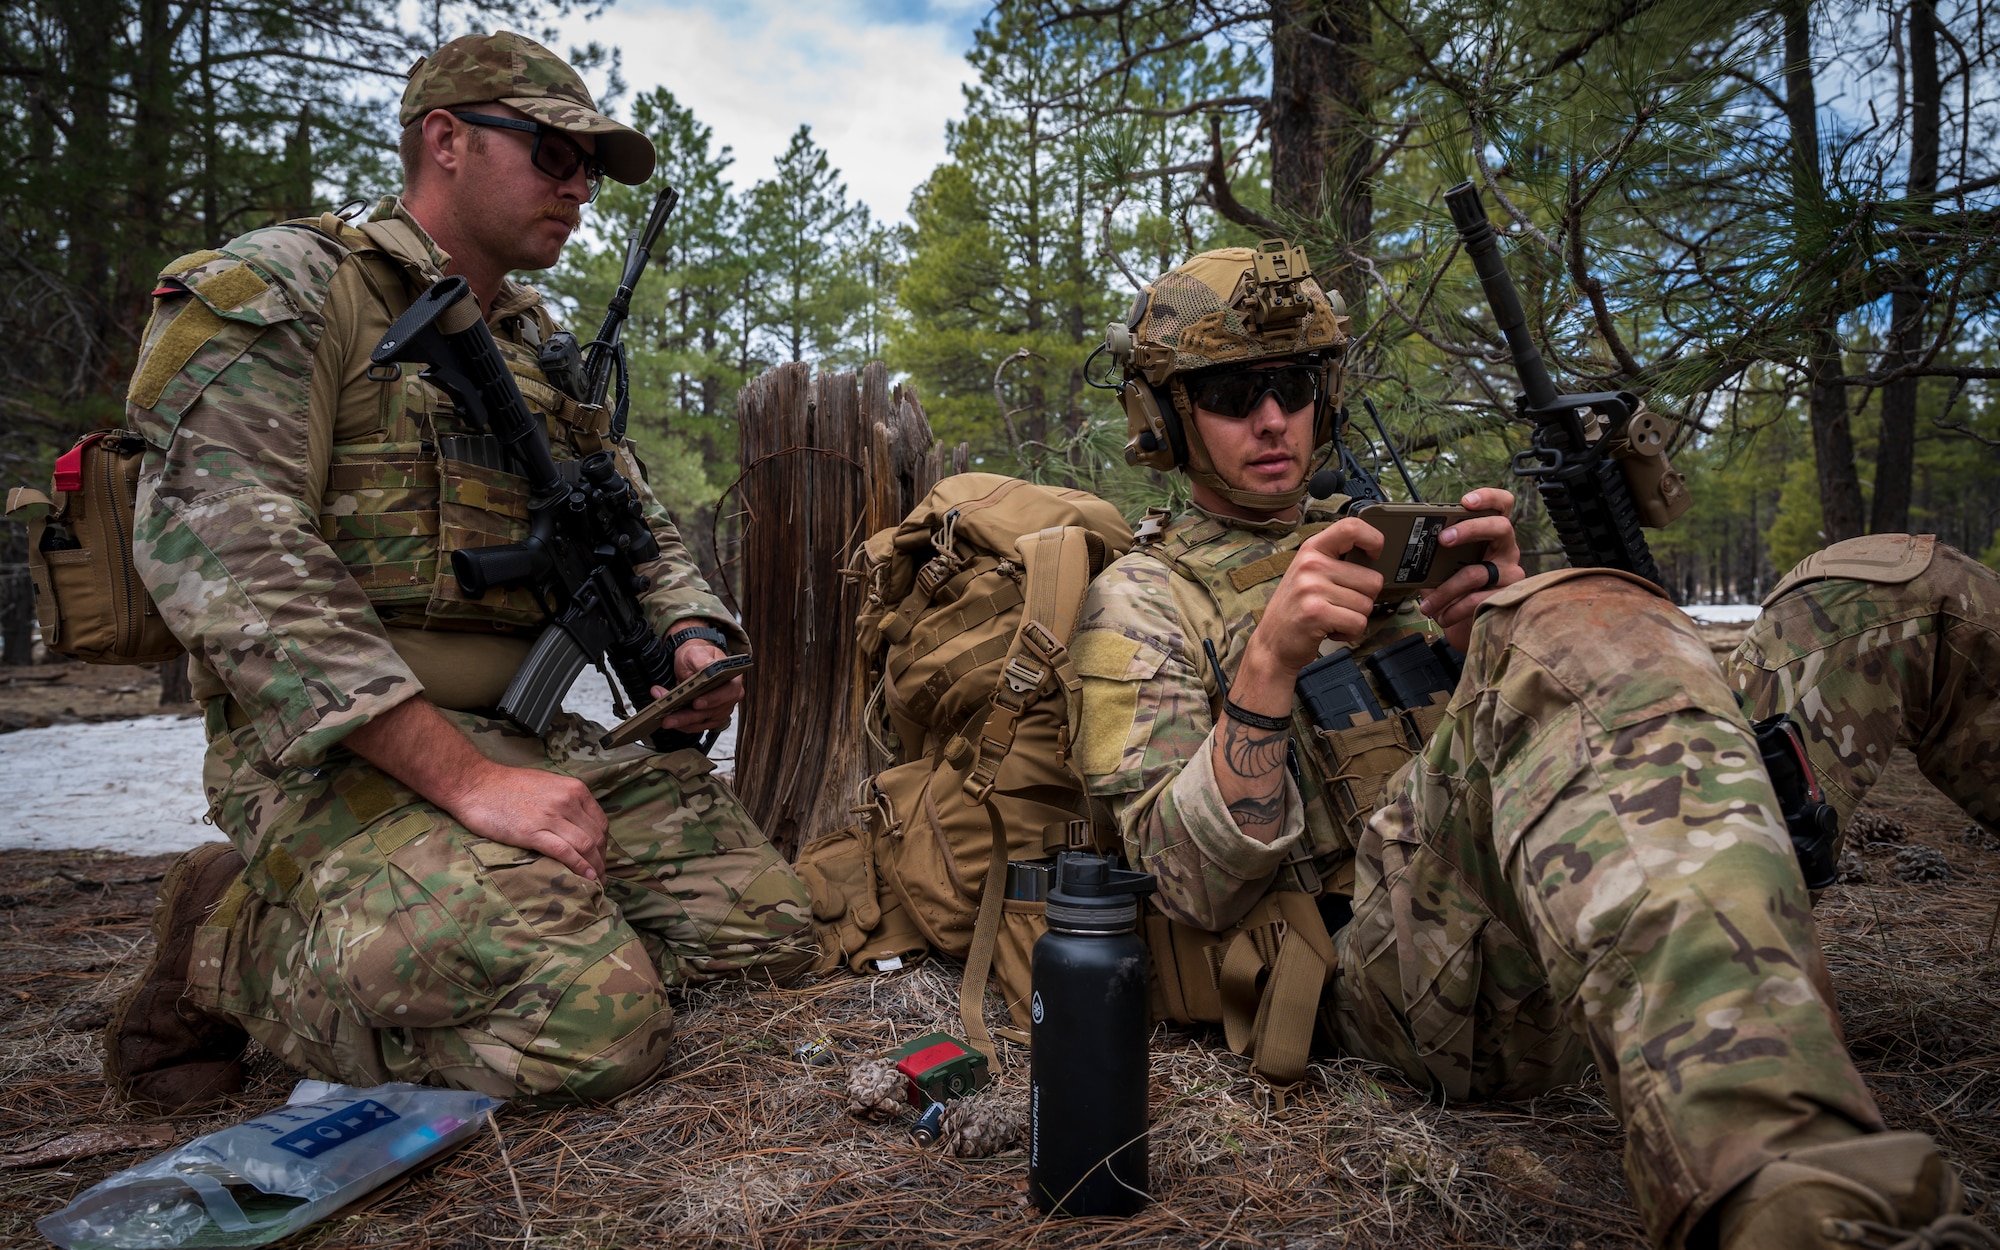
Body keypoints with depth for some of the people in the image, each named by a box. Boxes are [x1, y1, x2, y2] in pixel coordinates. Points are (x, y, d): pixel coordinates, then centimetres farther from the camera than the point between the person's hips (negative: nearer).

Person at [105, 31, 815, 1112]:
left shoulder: (549, 352, 19)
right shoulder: (276, 290, -5)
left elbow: (640, 533, 25)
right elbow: (224, 549, -19)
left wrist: (695, 638, -1)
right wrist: (465, 776, -26)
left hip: (533, 739, 7)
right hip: (334, 754, -7)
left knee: (764, 926, -5)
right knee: (596, 1022, -26)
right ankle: (236, 943, -2)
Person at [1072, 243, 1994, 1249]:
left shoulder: (1383, 537, 26)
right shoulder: (1141, 602, 9)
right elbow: (1194, 888, -4)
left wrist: (1505, 621, -6)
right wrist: (1267, 665, -16)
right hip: (1379, 958, -5)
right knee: (1586, 627, -30)